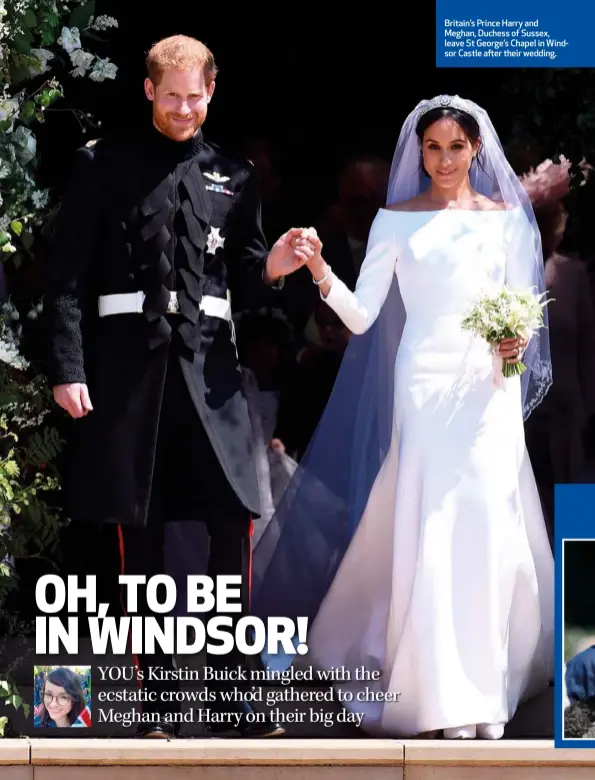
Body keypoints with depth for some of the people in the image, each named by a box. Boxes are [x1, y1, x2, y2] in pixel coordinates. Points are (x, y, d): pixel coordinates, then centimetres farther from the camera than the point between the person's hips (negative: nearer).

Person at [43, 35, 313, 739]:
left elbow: (242, 288, 15)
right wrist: (67, 370, -7)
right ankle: (154, 703, 8)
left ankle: (231, 697, 3)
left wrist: (272, 268, -7)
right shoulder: (103, 167, 5)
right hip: (126, 361, -2)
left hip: (207, 363, 2)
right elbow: (67, 277, 1)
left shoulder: (232, 177, 13)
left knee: (235, 518, -6)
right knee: (139, 531, 3)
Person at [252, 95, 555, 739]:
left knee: (490, 526, -4)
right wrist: (322, 274, -19)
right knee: (431, 528, -6)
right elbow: (361, 316, -2)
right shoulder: (397, 220, 4)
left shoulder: (505, 217, 8)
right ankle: (441, 690, -3)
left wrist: (518, 340, -10)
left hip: (490, 385, 1)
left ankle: (488, 681, 5)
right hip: (426, 385, -1)